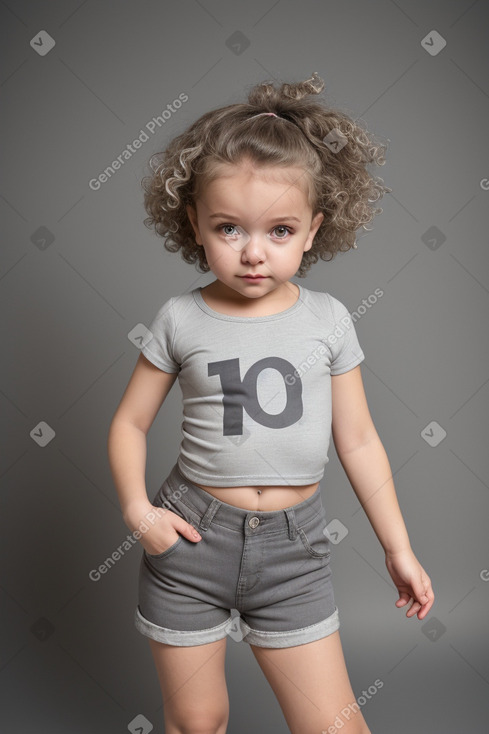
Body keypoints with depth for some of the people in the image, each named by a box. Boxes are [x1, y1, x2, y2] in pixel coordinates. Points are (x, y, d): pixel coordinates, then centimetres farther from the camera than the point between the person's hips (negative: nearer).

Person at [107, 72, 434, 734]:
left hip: (293, 543, 0)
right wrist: (136, 508, -11)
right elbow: (130, 421, 4)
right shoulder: (181, 320, -6)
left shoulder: (327, 319, -4)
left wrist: (398, 548, 7)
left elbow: (358, 440, 3)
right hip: (192, 537, 0)